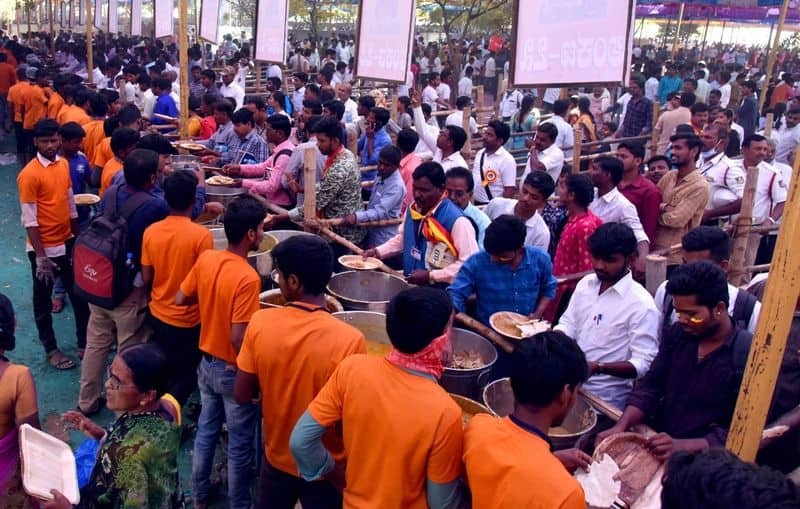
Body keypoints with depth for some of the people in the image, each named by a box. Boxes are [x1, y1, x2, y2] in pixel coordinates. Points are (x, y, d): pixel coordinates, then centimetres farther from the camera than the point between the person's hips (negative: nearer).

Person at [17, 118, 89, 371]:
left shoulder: (64, 164, 2)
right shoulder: (29, 174, -17)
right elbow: (29, 220, -17)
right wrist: (40, 256, -18)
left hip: (67, 243, 7)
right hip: (44, 248, -6)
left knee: (79, 294, 15)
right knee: (43, 301, 11)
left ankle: (84, 342, 30)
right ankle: (51, 350, 25)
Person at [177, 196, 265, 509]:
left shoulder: (205, 259, -7)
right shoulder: (247, 278, -29)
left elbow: (181, 299, 5)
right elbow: (238, 338, -28)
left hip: (207, 362, 7)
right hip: (234, 370, -7)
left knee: (206, 430, 24)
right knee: (239, 443, 12)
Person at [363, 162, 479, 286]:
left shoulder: (456, 220, -18)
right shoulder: (412, 209, 5)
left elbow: (471, 263, -20)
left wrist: (431, 276, -19)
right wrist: (378, 252, 7)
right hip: (409, 285, 5)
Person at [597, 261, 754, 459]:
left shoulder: (746, 355, -14)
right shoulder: (678, 333, 4)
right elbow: (650, 387, 4)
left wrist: (681, 446, -26)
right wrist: (620, 427, -11)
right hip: (658, 441, 5)